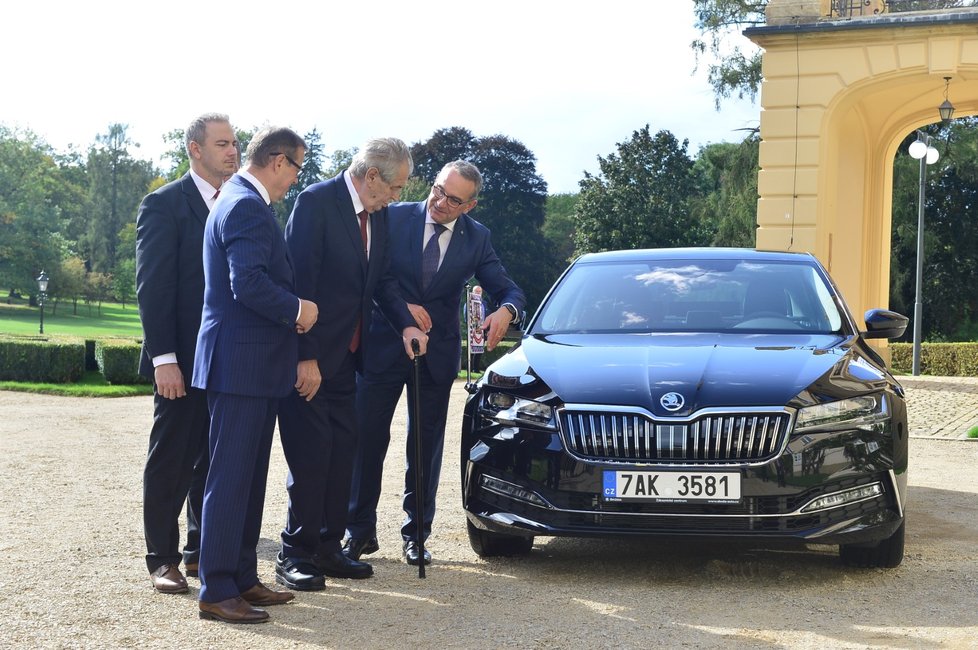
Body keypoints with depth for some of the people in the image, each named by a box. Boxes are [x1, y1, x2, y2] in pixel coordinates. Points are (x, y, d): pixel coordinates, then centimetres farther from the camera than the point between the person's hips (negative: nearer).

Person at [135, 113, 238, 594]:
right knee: (170, 461, 2)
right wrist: (164, 358, -17)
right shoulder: (164, 205, -6)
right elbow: (153, 286, -11)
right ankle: (162, 559, 12)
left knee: (214, 460, 11)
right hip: (184, 359, -6)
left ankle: (202, 550, 21)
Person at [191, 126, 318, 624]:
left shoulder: (240, 201, 17)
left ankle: (242, 578, 23)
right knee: (230, 479, -5)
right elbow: (248, 284, -25)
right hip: (241, 363, -11)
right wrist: (298, 310, -12)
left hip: (254, 363, 11)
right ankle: (216, 591, 0)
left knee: (248, 478, 15)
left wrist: (291, 312, 9)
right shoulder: (247, 207, -16)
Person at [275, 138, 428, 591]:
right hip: (309, 357, -8)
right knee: (310, 453, -5)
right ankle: (295, 556, 5)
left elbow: (382, 279, 14)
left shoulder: (378, 214, 9)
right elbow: (299, 281, -19)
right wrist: (304, 356, -21)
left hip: (345, 356, 8)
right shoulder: (316, 201, -16)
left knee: (341, 450, 11)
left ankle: (327, 548, 21)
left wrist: (405, 324, -4)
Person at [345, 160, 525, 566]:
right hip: (384, 346, -1)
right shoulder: (396, 218, -6)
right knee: (367, 439, 1)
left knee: (426, 446, 8)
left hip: (437, 354, 2)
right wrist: (401, 308, -21)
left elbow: (510, 291, 0)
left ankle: (416, 534, 19)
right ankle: (360, 531, 13)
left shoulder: (476, 238, 0)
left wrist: (506, 311, -24)